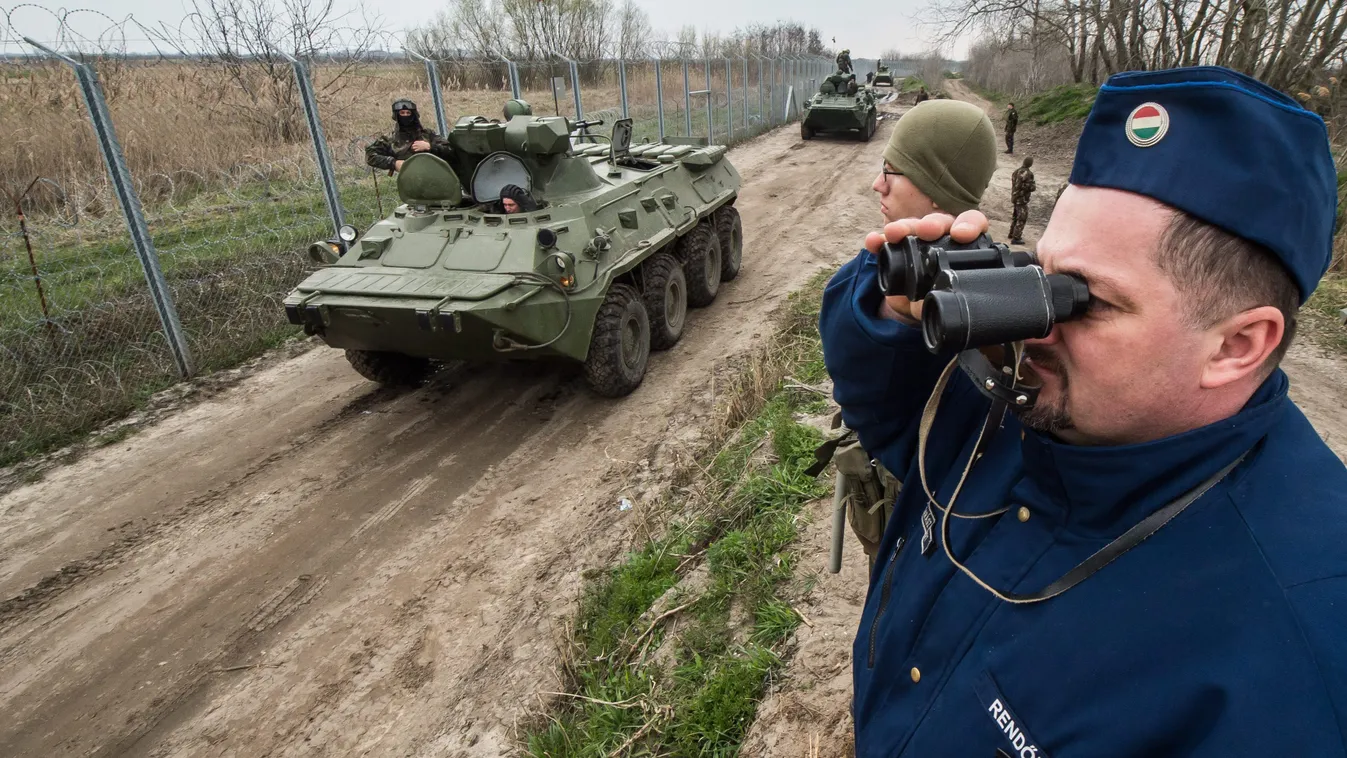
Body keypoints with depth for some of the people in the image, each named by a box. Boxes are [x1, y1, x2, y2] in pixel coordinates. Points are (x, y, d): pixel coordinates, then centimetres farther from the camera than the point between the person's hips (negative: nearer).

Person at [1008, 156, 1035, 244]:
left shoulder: (1016, 171, 6)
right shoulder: (1028, 173, -18)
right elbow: (1031, 188, -19)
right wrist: (1035, 186, 4)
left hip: (1014, 197, 8)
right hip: (1022, 199, -8)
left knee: (1015, 216, 22)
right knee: (1022, 219, -2)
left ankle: (1012, 234, 35)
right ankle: (1016, 238, -3)